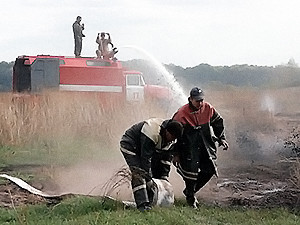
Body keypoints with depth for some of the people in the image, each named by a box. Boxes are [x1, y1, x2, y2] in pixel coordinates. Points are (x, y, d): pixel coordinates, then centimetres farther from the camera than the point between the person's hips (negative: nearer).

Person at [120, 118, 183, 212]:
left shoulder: (171, 139, -10)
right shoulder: (153, 133, -37)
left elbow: (167, 158, 1)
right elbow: (145, 158, -34)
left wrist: (164, 176, -3)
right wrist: (148, 178, -29)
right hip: (129, 146, -9)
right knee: (138, 174, -24)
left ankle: (150, 204, 3)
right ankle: (142, 206, -32)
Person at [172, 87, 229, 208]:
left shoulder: (208, 109, -2)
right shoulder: (182, 114, -15)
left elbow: (218, 123, 15)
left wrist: (221, 138, 5)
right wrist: (176, 154, -7)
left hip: (206, 147, 5)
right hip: (189, 147, -5)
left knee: (209, 171, 2)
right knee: (191, 171, -13)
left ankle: (190, 191, 23)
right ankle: (190, 198, 9)